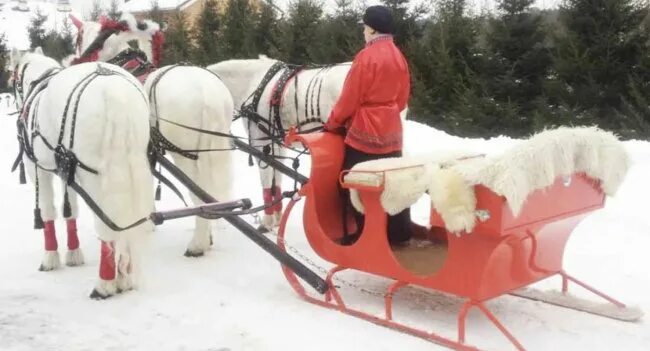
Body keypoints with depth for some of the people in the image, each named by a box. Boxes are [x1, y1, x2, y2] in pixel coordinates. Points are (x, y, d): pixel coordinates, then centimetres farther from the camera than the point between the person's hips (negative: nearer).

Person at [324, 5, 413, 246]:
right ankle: (398, 235, 19)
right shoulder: (399, 57, 9)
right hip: (391, 130, 8)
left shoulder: (367, 56, -15)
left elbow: (350, 98, -13)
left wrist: (332, 124, 0)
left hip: (365, 131, -8)